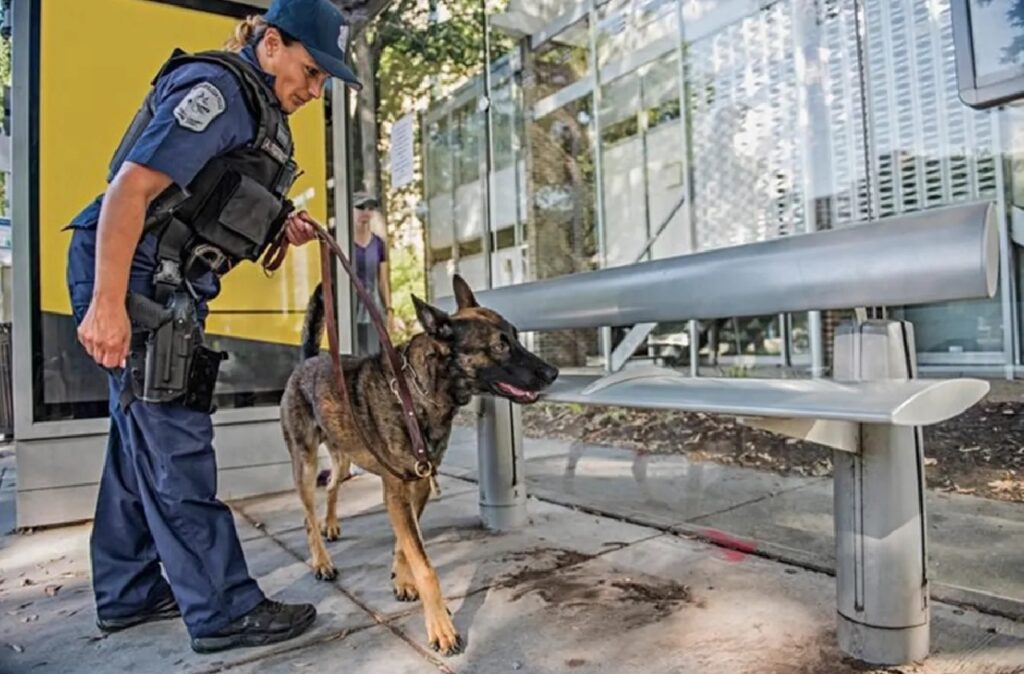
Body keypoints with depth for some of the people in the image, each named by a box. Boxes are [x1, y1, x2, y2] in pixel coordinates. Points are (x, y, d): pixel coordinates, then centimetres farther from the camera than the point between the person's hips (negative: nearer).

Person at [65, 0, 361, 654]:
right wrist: (106, 302, -27)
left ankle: (129, 594, 27)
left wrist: (279, 227, 7)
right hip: (135, 280, -10)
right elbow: (131, 187, -21)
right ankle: (224, 611, 3)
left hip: (165, 286, 10)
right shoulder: (217, 87, -12)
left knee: (144, 441, 13)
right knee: (175, 443, -7)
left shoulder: (256, 109, 18)